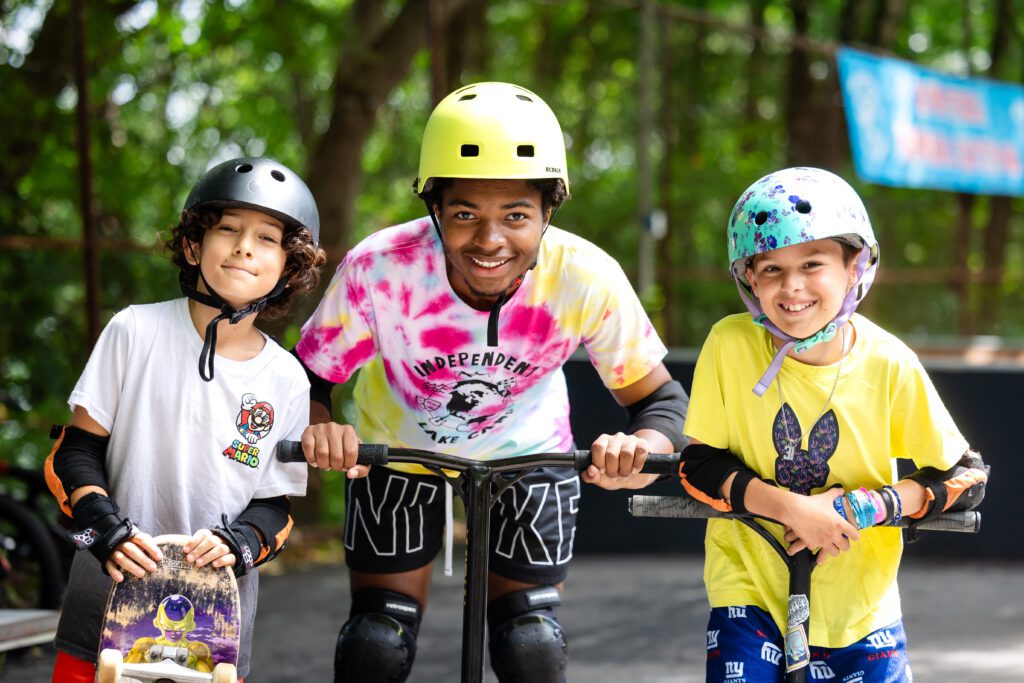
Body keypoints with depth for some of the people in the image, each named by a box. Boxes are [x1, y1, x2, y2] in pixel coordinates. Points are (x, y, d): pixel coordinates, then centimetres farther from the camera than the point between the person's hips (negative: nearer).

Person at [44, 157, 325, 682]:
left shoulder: (286, 380, 0)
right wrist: (105, 529, -16)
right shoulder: (137, 331, -4)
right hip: (108, 595, -1)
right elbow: (77, 448, 0)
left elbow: (275, 505, 5)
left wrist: (237, 542, -16)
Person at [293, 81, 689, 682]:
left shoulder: (589, 279, -33)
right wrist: (318, 429, -46)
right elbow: (307, 378, -23)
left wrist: (640, 448, -45)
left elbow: (661, 400, -22)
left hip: (529, 452, 1)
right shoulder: (379, 268, -35)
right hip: (398, 448, 0)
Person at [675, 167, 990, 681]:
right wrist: (789, 507, -23)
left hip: (859, 606, 1)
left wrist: (859, 508, -18)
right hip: (750, 591, -1)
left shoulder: (888, 365, -11)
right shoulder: (731, 345, -12)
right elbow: (697, 463, -8)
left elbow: (967, 477, -5)